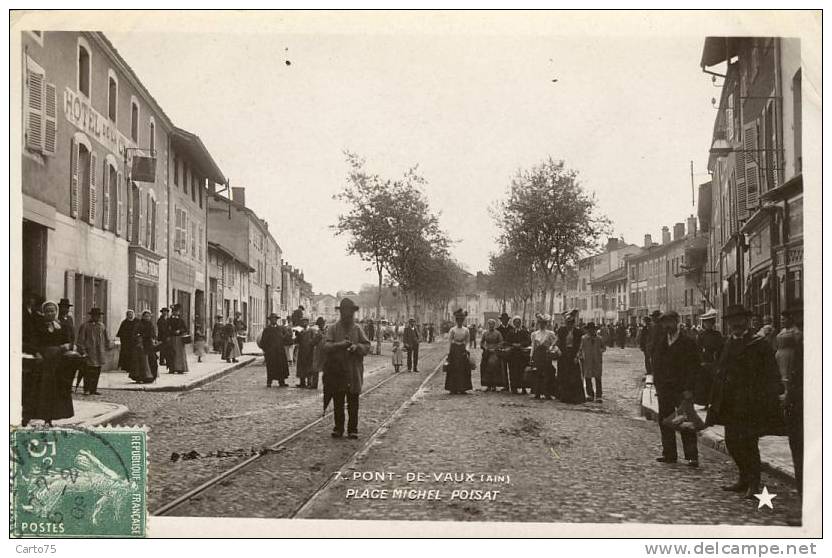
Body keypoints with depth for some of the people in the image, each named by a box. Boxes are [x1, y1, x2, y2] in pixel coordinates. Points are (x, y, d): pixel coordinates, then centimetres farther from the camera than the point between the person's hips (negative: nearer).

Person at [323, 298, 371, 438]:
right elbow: (326, 346, -7)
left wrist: (356, 347, -16)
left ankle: (353, 429, 9)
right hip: (337, 371, -1)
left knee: (353, 403, 3)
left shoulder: (357, 329, 9)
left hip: (354, 373, 1)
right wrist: (340, 344, -22)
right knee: (338, 403, 5)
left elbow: (367, 346, 3)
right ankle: (338, 428, 14)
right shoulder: (333, 329, 5)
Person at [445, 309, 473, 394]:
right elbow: (449, 341, -2)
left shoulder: (466, 330, 7)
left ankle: (462, 388, 6)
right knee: (453, 369, -3)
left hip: (462, 351, 3)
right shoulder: (452, 330, -1)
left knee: (463, 369, 0)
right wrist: (449, 352, -8)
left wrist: (465, 350, 0)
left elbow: (467, 341, 11)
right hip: (454, 350, -3)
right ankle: (453, 388, 2)